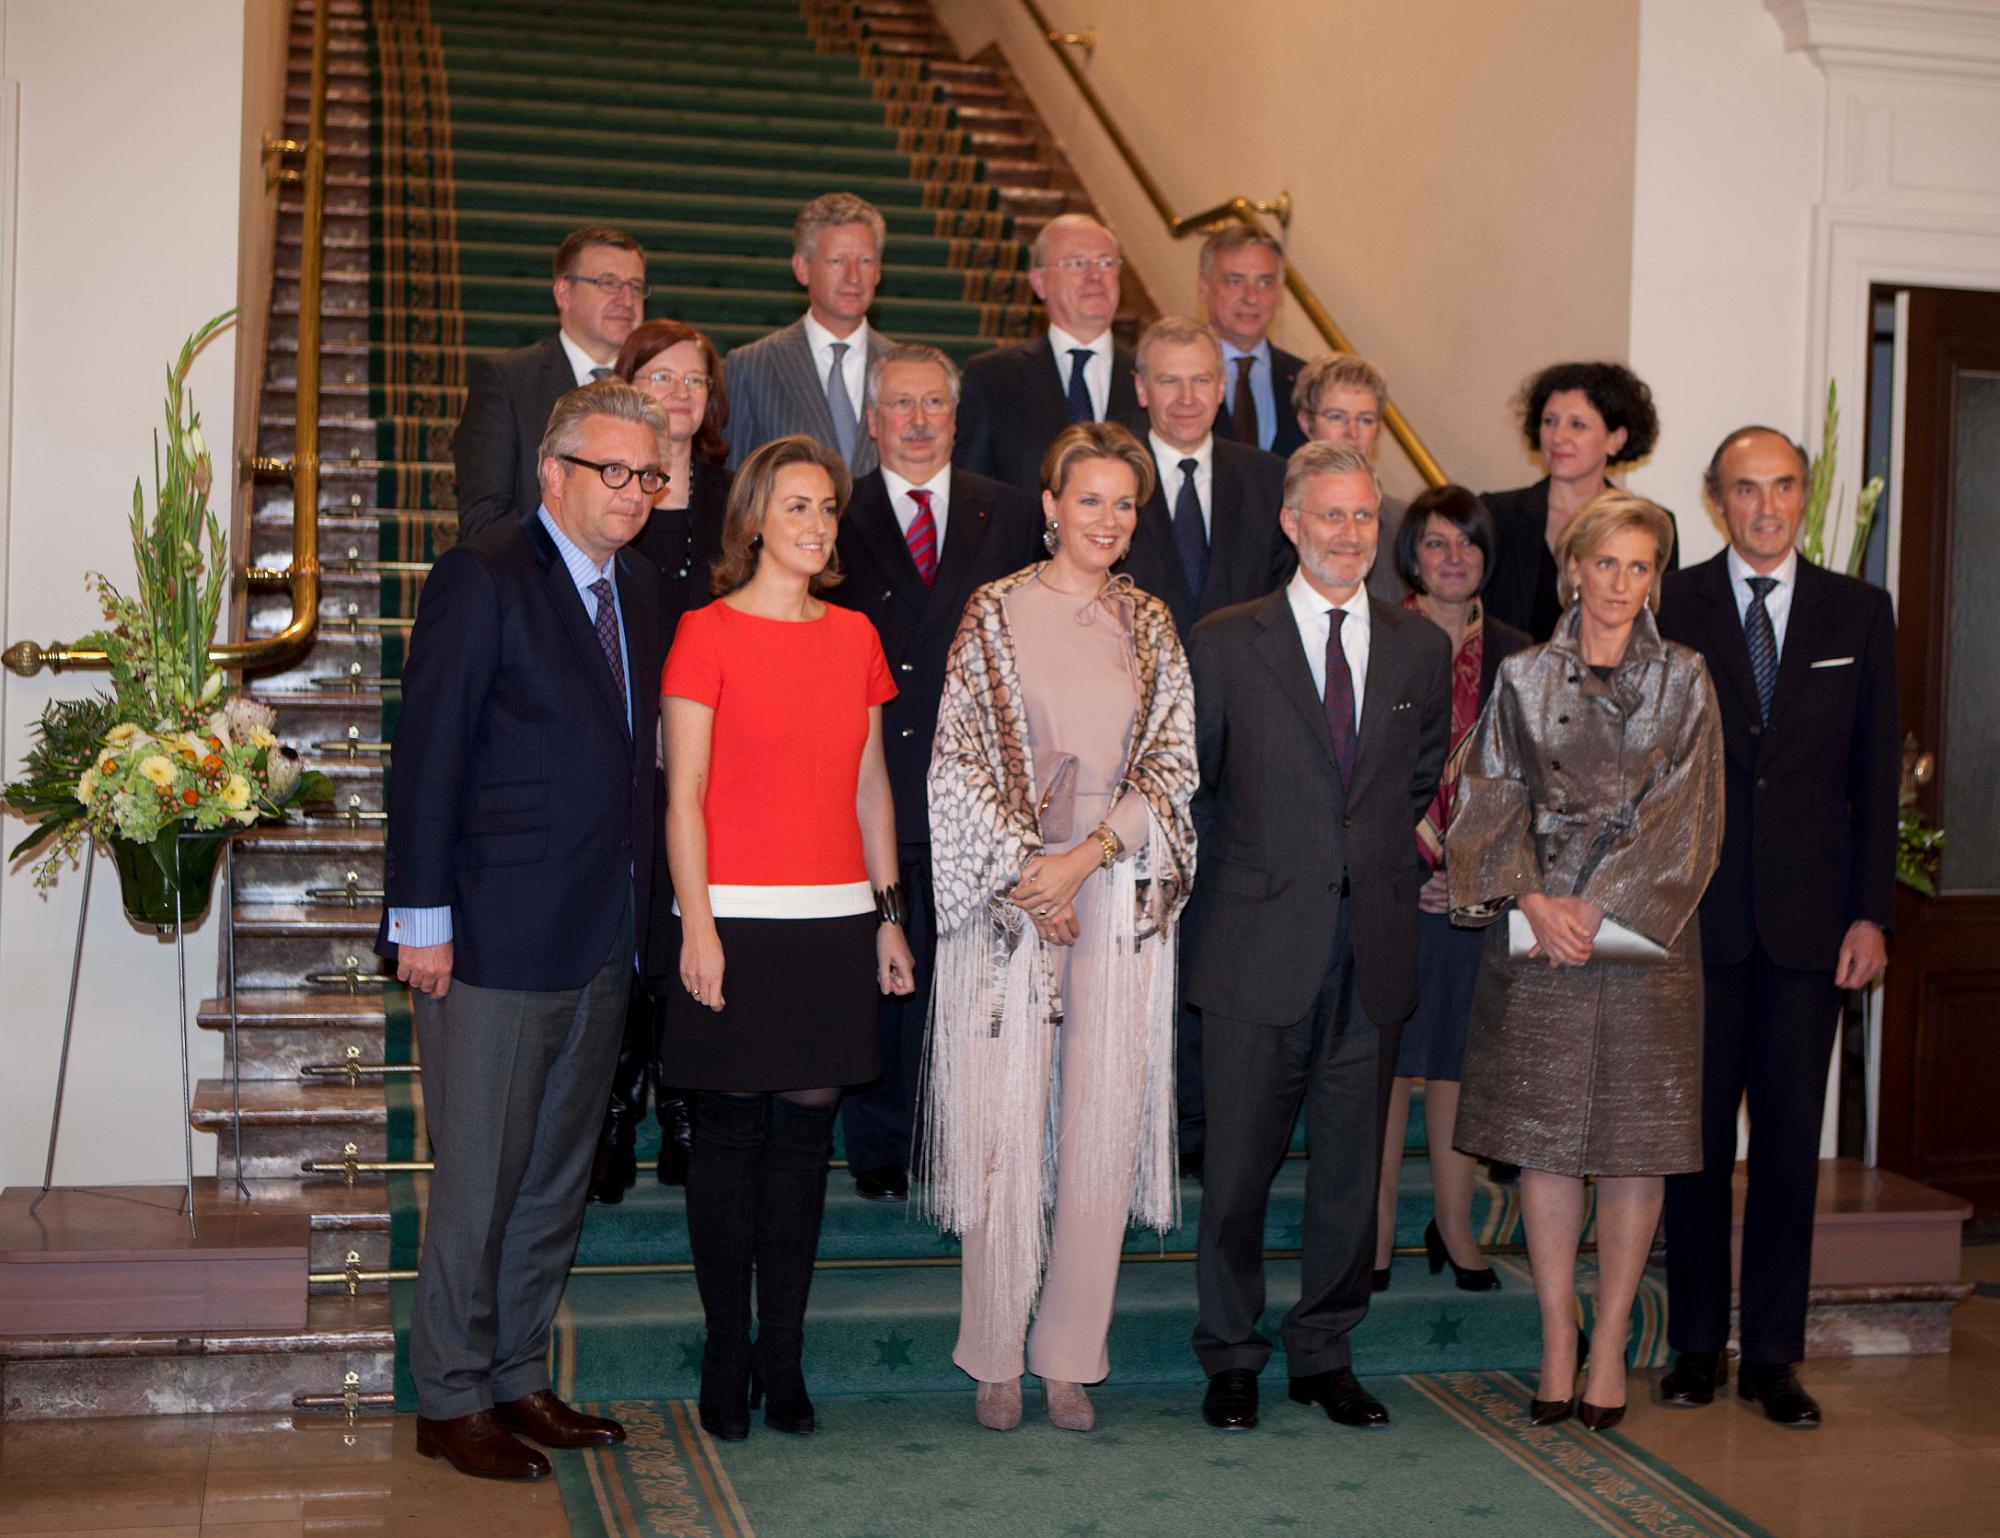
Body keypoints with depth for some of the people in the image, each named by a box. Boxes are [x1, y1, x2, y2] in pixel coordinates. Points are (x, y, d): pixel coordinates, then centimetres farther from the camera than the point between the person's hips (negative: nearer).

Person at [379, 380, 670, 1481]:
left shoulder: (640, 592, 13)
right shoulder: (483, 577, -8)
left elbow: (633, 760, 13)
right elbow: (428, 753, -11)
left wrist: (640, 914, 8)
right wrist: (422, 917, -14)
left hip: (602, 942, 7)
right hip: (496, 938, -7)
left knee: (558, 1183, 14)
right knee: (478, 1185, 2)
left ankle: (517, 1380, 27)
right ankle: (449, 1402, 15)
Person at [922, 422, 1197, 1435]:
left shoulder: (1150, 625, 10)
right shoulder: (995, 612, 2)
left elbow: (1172, 764, 4)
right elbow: (959, 761, -1)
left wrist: (1087, 856, -9)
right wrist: (1026, 872, -9)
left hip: (1122, 897, 3)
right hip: (1009, 894, -2)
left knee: (1103, 1129, 3)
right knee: (1004, 1127, -2)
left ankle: (1071, 1358, 13)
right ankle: (996, 1358, 11)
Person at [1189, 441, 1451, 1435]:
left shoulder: (1420, 649, 10)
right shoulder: (1224, 642, 0)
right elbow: (1188, 779, 7)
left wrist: (1382, 858, 14)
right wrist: (1245, 869, 7)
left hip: (1373, 951, 3)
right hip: (1259, 950, -3)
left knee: (1351, 1171, 10)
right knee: (1237, 1171, 3)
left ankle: (1324, 1355, 24)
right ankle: (1231, 1360, 19)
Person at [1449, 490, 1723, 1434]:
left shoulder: (1683, 681, 6)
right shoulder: (1523, 679, 8)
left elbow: (1683, 814, -2)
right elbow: (1494, 804, 4)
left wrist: (1598, 906, -10)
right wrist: (1533, 901, -11)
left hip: (1644, 937, -1)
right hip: (1537, 933, 1)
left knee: (1636, 1148, 1)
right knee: (1544, 1142, 3)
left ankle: (1609, 1344, 11)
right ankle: (1557, 1344, 13)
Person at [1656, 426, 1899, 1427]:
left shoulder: (1859, 613, 8)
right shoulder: (1669, 606, 3)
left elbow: (1876, 772, 7)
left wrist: (1871, 913, 1)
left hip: (1809, 918, 1)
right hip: (1696, 918, -1)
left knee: (1790, 1142, 5)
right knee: (1697, 1137, 6)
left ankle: (1773, 1353, 15)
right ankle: (1696, 1345, 18)